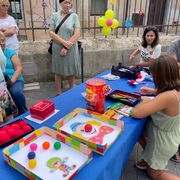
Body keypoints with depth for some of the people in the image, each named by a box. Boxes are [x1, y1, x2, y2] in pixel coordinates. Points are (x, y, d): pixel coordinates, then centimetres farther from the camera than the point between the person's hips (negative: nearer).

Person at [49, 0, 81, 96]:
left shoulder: (74, 16, 2)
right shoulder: (54, 15, 4)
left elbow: (77, 34, -6)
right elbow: (51, 33, -3)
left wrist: (66, 48, -12)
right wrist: (64, 42, -15)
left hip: (71, 49, 0)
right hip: (58, 49, 0)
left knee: (71, 72, 9)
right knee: (58, 72, 9)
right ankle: (58, 94, 23)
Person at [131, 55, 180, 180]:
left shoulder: (168, 97, -39)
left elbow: (135, 113, -39)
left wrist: (146, 101, -20)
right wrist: (153, 92, 0)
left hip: (163, 141, -7)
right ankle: (149, 158, 28)